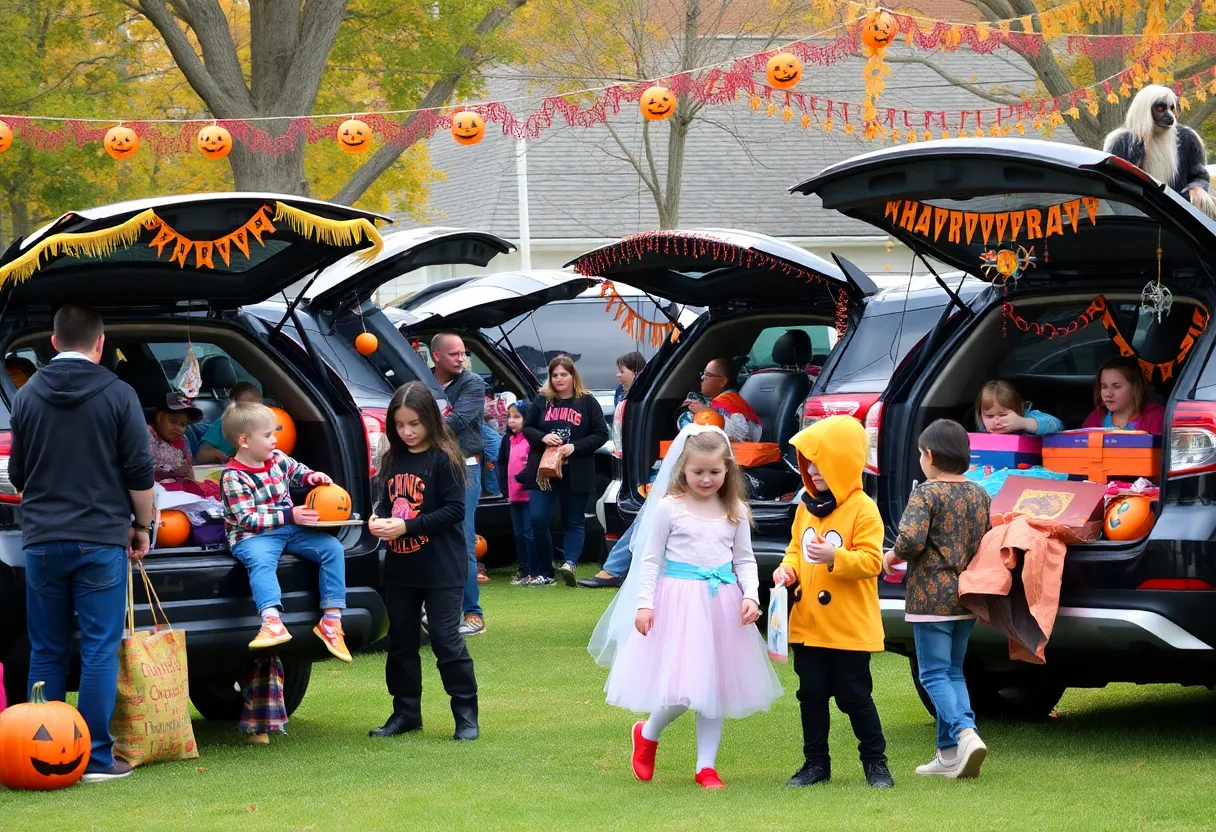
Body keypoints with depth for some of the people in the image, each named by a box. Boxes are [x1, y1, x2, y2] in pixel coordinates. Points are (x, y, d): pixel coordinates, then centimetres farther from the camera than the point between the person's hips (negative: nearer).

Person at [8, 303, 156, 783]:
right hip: (102, 540, -3)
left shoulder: (27, 397, 5)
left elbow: (18, 474, 14)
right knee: (100, 652, 0)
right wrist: (142, 527, 9)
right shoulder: (118, 396, -5)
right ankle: (97, 758, -3)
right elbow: (140, 472, -4)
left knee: (46, 653, 9)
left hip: (42, 541, 3)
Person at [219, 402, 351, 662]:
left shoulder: (277, 458, 7)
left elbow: (297, 470, 30)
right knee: (260, 560, -39)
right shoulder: (233, 477, -13)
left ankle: (331, 621, -12)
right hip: (253, 536, -7)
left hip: (291, 528, 7)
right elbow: (248, 520, -18)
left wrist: (312, 476, 6)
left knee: (332, 548, -10)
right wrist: (289, 516, -21)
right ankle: (272, 623, -58)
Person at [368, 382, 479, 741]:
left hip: (441, 570, -6)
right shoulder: (393, 459, 8)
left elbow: (454, 510, -15)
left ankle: (466, 715, 6)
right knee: (401, 642, 13)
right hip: (400, 568, 7)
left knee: (447, 641, -4)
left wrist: (408, 526, -20)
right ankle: (406, 713, 24)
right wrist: (378, 519, -6)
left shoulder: (444, 458, -10)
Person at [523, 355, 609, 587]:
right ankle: (545, 573, 4)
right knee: (538, 520, -6)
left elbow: (601, 434, -1)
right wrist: (542, 437, -10)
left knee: (574, 523, -1)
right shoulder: (541, 401, 7)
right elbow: (527, 428, 11)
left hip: (575, 474, -1)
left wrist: (575, 447, -15)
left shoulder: (587, 402, 1)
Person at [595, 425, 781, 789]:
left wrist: (751, 595, -4)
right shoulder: (669, 508, -4)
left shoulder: (736, 511, 7)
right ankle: (648, 734, 19)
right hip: (680, 600, -4)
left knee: (715, 687, 8)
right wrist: (644, 603, -9)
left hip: (722, 602, 4)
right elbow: (650, 559, -1)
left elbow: (745, 560, 12)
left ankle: (706, 765, 18)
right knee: (682, 690, -11)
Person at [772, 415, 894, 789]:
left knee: (854, 696, 0)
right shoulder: (806, 508, 10)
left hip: (849, 626, -6)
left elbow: (872, 561, -16)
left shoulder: (862, 509, -11)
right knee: (811, 695, 10)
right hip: (807, 624, 6)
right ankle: (816, 763, 19)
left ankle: (875, 762, 13)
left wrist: (834, 557, -30)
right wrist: (788, 569, -1)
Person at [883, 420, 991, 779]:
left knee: (934, 674, -3)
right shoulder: (979, 494, 9)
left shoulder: (926, 493, -12)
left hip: (932, 596, -7)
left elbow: (911, 538, -23)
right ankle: (949, 754, 10)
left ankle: (965, 734, -23)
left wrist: (892, 557, -4)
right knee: (953, 671, 14)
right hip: (969, 595, 7)